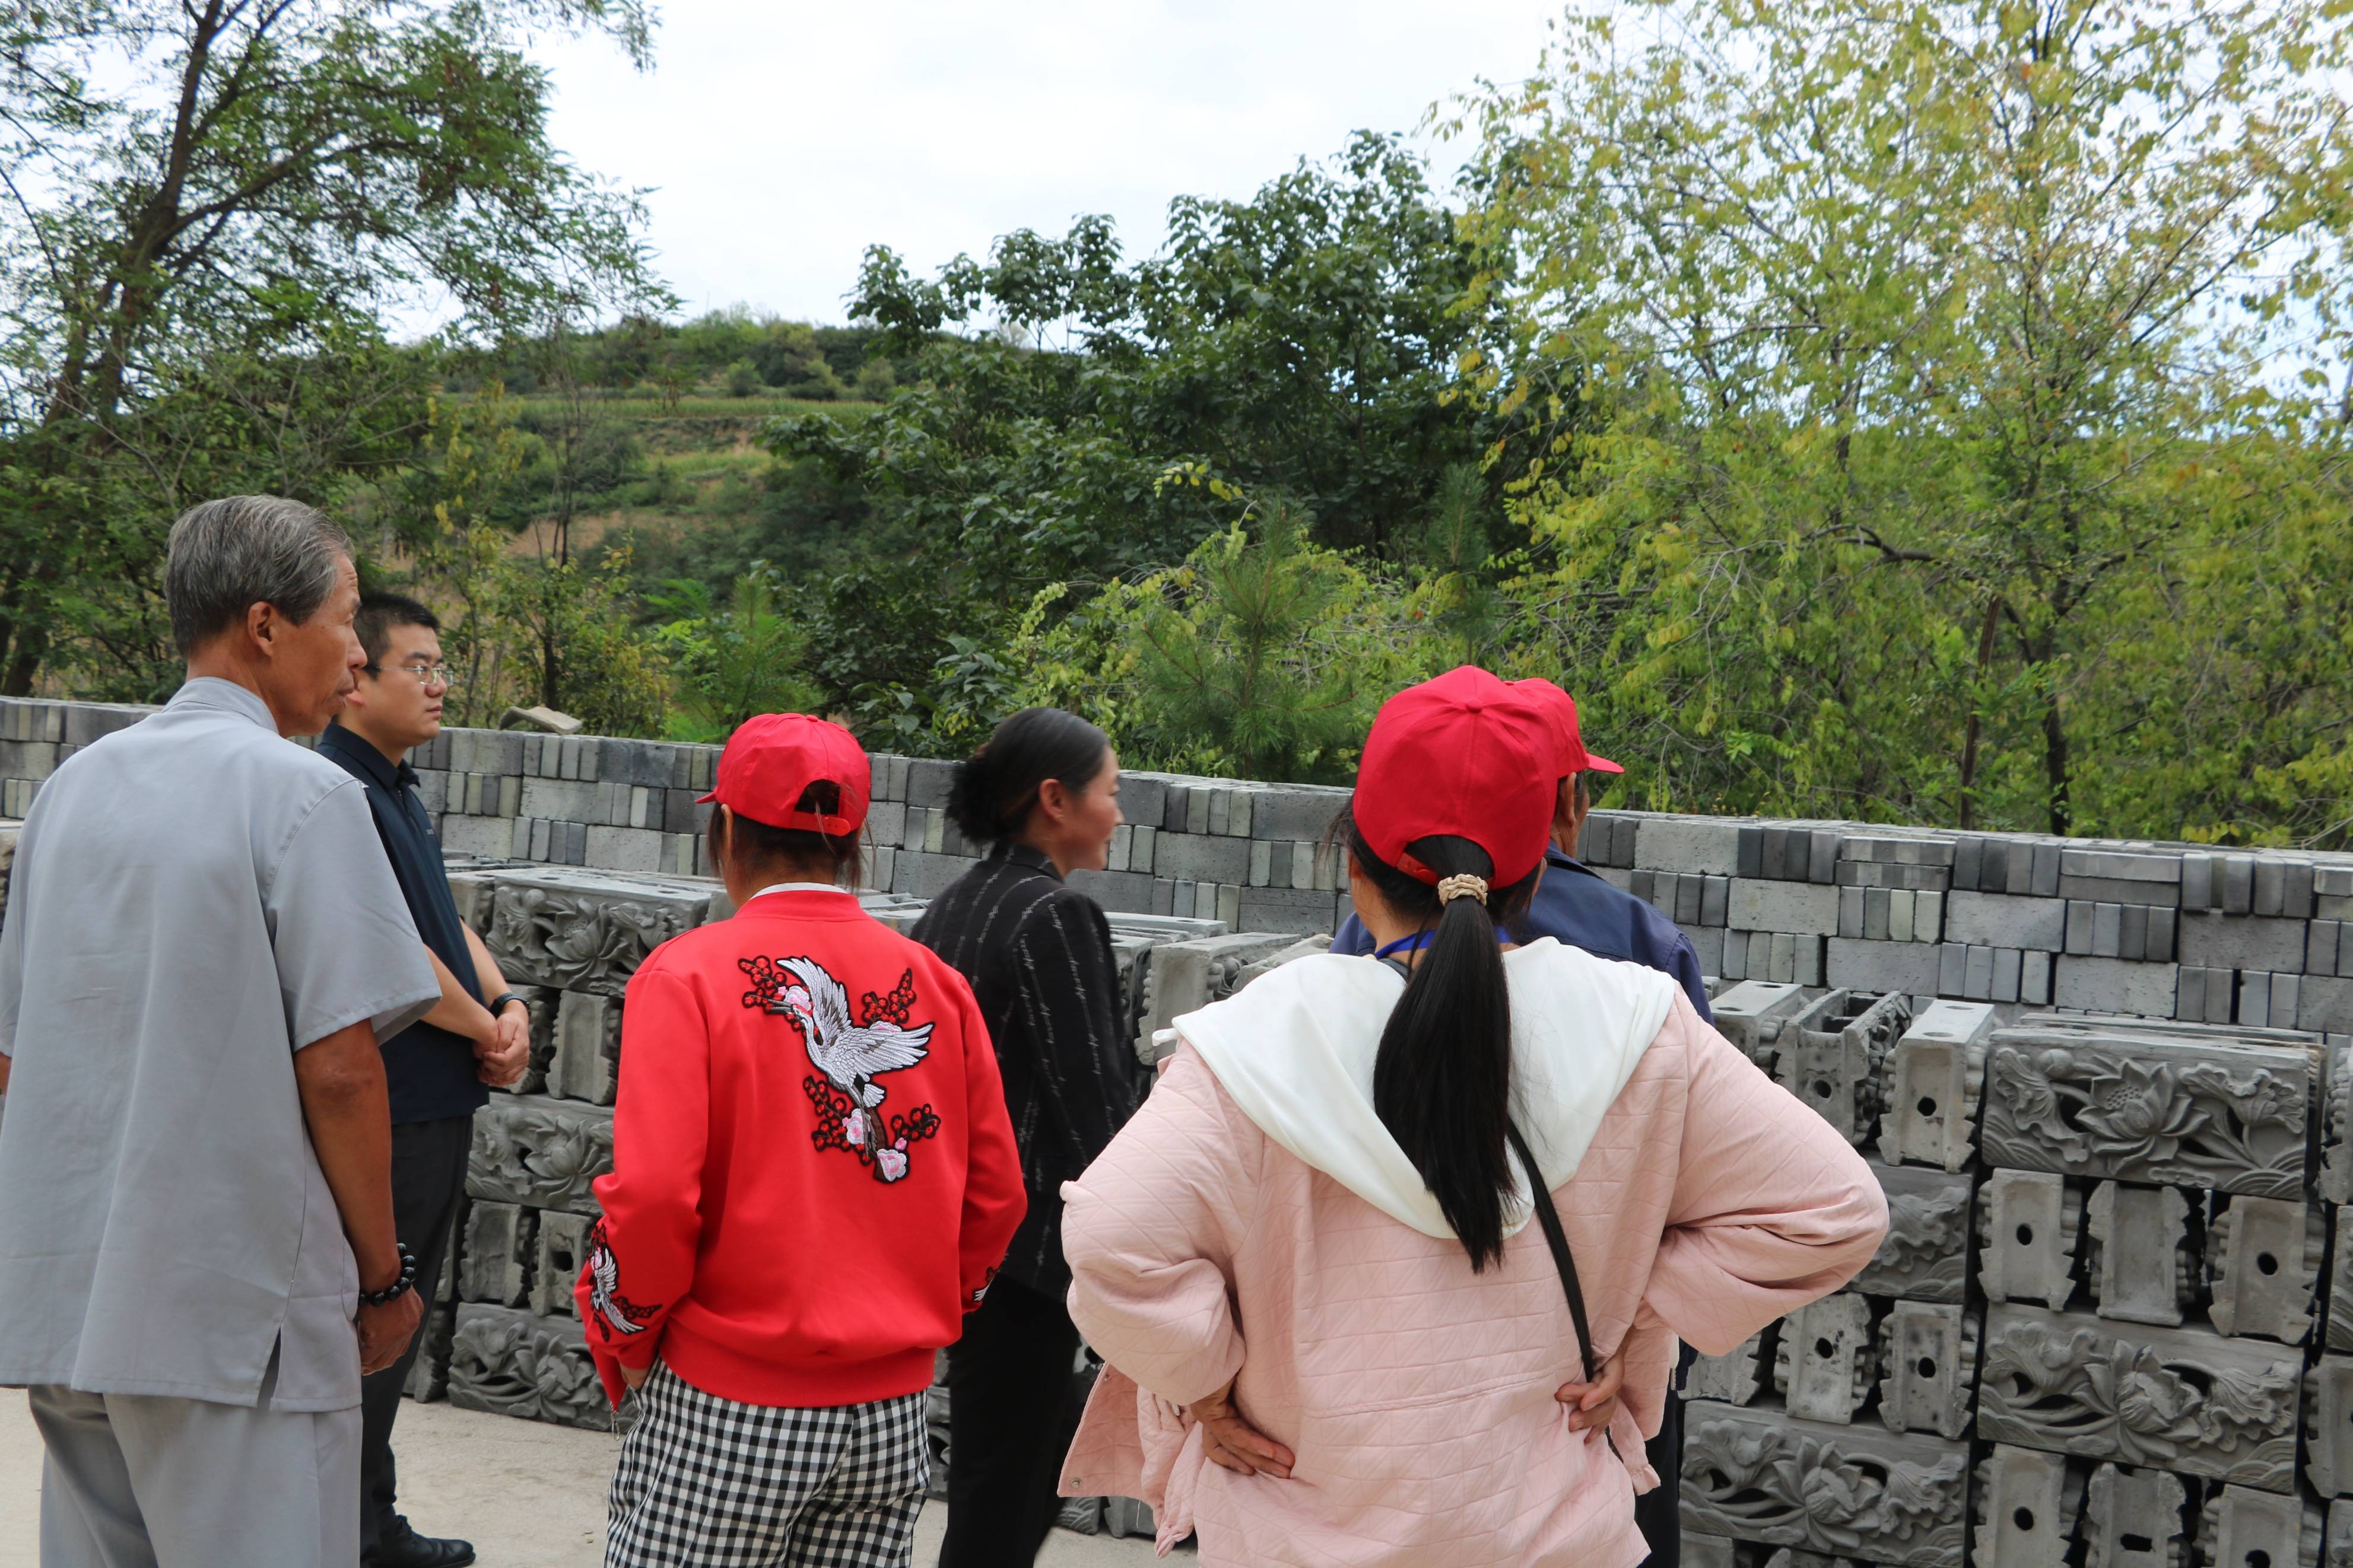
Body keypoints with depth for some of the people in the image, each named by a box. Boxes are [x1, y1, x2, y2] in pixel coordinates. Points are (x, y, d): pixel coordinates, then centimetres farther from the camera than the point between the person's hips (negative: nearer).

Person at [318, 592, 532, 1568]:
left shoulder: (399, 793, 15)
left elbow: (448, 924, 17)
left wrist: (506, 1004, -1)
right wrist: (489, 1031, -9)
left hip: (439, 1102, 10)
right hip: (388, 1111, -10)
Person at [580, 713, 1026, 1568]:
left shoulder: (687, 974, -9)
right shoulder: (936, 984, 3)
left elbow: (652, 1193, -16)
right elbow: (996, 1195, 5)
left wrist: (624, 1339, 1)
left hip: (726, 1409, -4)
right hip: (893, 1413, 4)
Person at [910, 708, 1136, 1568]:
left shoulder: (952, 907, 9)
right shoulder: (1059, 915, -17)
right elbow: (1091, 1102, -19)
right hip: (1026, 1236, -9)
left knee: (1050, 1434, 23)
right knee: (1003, 1484, 1)